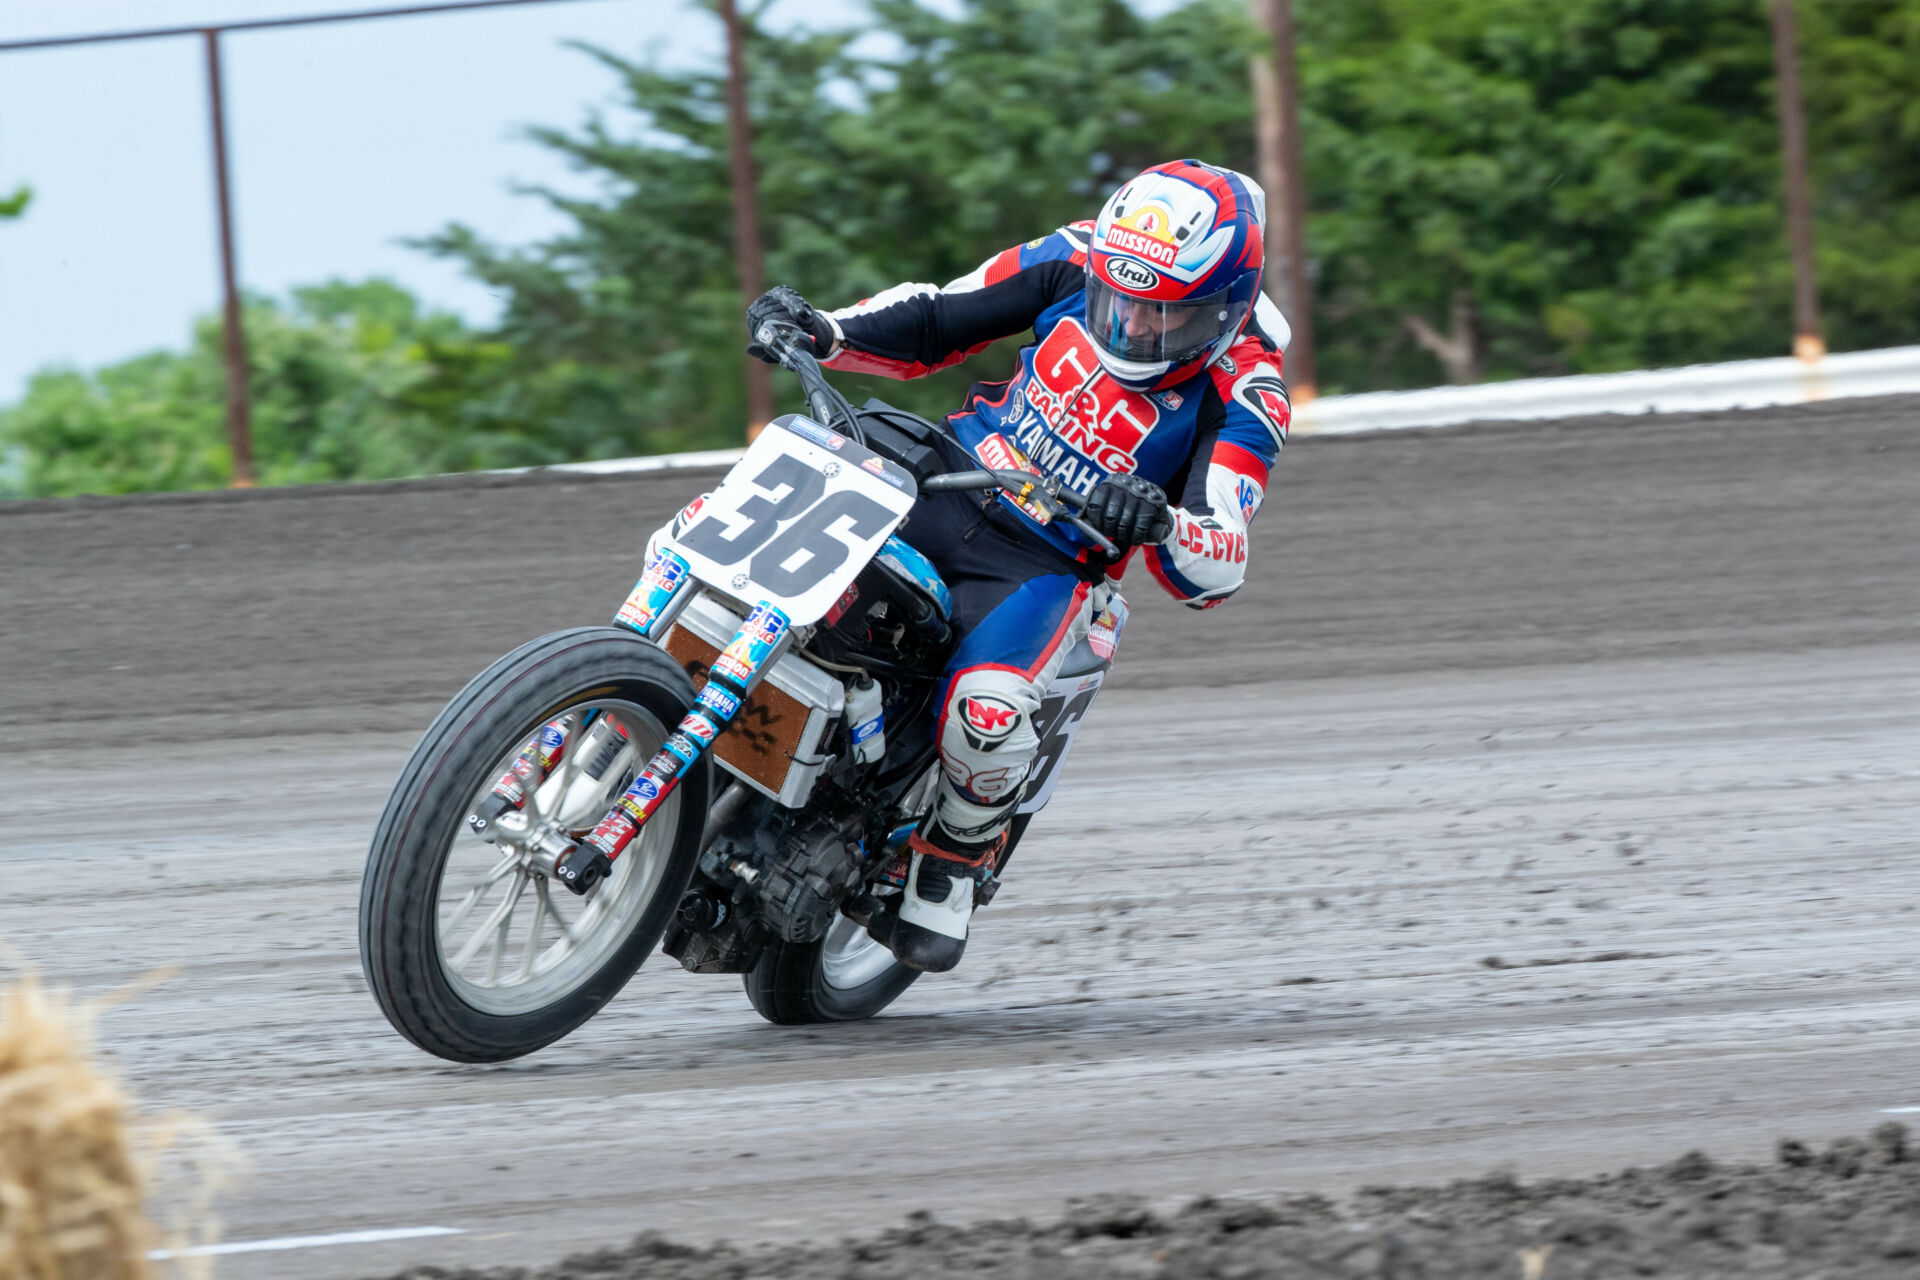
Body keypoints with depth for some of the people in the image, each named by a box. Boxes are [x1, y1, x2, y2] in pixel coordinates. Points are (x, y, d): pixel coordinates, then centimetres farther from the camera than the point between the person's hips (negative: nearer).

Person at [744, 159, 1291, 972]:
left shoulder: (1242, 397, -15)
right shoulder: (1078, 263, -4)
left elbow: (1215, 571, -21)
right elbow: (933, 322, 6)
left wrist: (1157, 522, -43)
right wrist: (822, 333, -11)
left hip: (1047, 567, -4)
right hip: (945, 476, 4)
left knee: (985, 713, -34)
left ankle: (958, 854, 0)